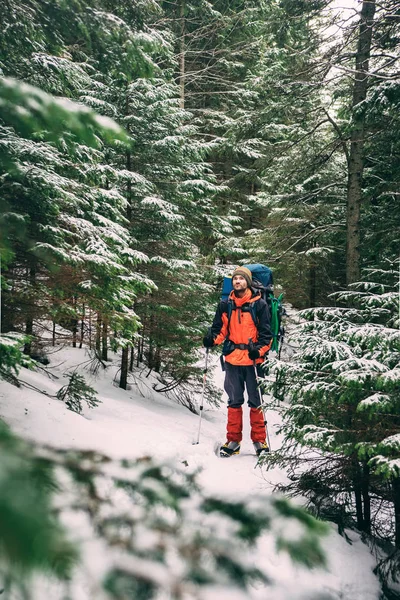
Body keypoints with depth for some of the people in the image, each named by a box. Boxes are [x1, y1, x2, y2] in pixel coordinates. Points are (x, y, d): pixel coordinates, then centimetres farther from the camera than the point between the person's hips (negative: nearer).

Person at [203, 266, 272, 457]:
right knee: (234, 401, 9)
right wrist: (212, 339, -10)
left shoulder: (259, 304, -1)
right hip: (232, 359, 3)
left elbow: (266, 332, -2)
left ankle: (259, 440, 13)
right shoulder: (225, 305, 9)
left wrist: (259, 350, -18)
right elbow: (220, 329, 12)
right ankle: (233, 440, 17)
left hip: (252, 359, -3)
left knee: (255, 400, 3)